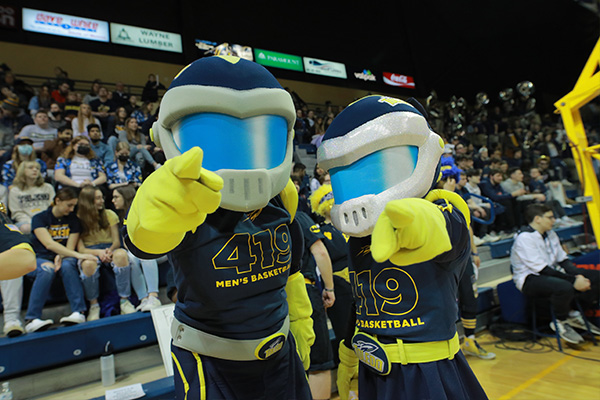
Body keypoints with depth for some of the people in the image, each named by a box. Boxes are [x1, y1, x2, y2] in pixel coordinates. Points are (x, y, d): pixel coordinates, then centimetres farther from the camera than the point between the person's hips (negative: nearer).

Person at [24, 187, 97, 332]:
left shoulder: (73, 220, 5)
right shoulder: (39, 218, -6)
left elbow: (70, 247, 0)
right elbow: (49, 244, -22)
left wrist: (61, 256, -24)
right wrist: (78, 255, -33)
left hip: (63, 258, 2)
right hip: (39, 259, -2)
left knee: (67, 265, -33)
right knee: (47, 269, -36)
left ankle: (79, 312, -39)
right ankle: (32, 319, -34)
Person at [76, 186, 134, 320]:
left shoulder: (109, 214, 6)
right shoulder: (78, 219, 0)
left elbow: (116, 241, 3)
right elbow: (80, 249, -5)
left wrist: (110, 250, -20)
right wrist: (98, 252, -23)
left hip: (109, 249, 1)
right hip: (90, 252, -1)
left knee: (121, 254, -35)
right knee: (88, 264, -38)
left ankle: (125, 301, -26)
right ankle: (93, 305, -15)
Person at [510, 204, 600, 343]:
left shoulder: (550, 234, 10)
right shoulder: (525, 238, -19)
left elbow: (563, 259, 9)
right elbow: (542, 270, -23)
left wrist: (578, 276, -10)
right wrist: (573, 281, -24)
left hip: (553, 273, 9)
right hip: (530, 279, -9)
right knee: (564, 287, -37)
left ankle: (574, 315, 9)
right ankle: (560, 323, -7)